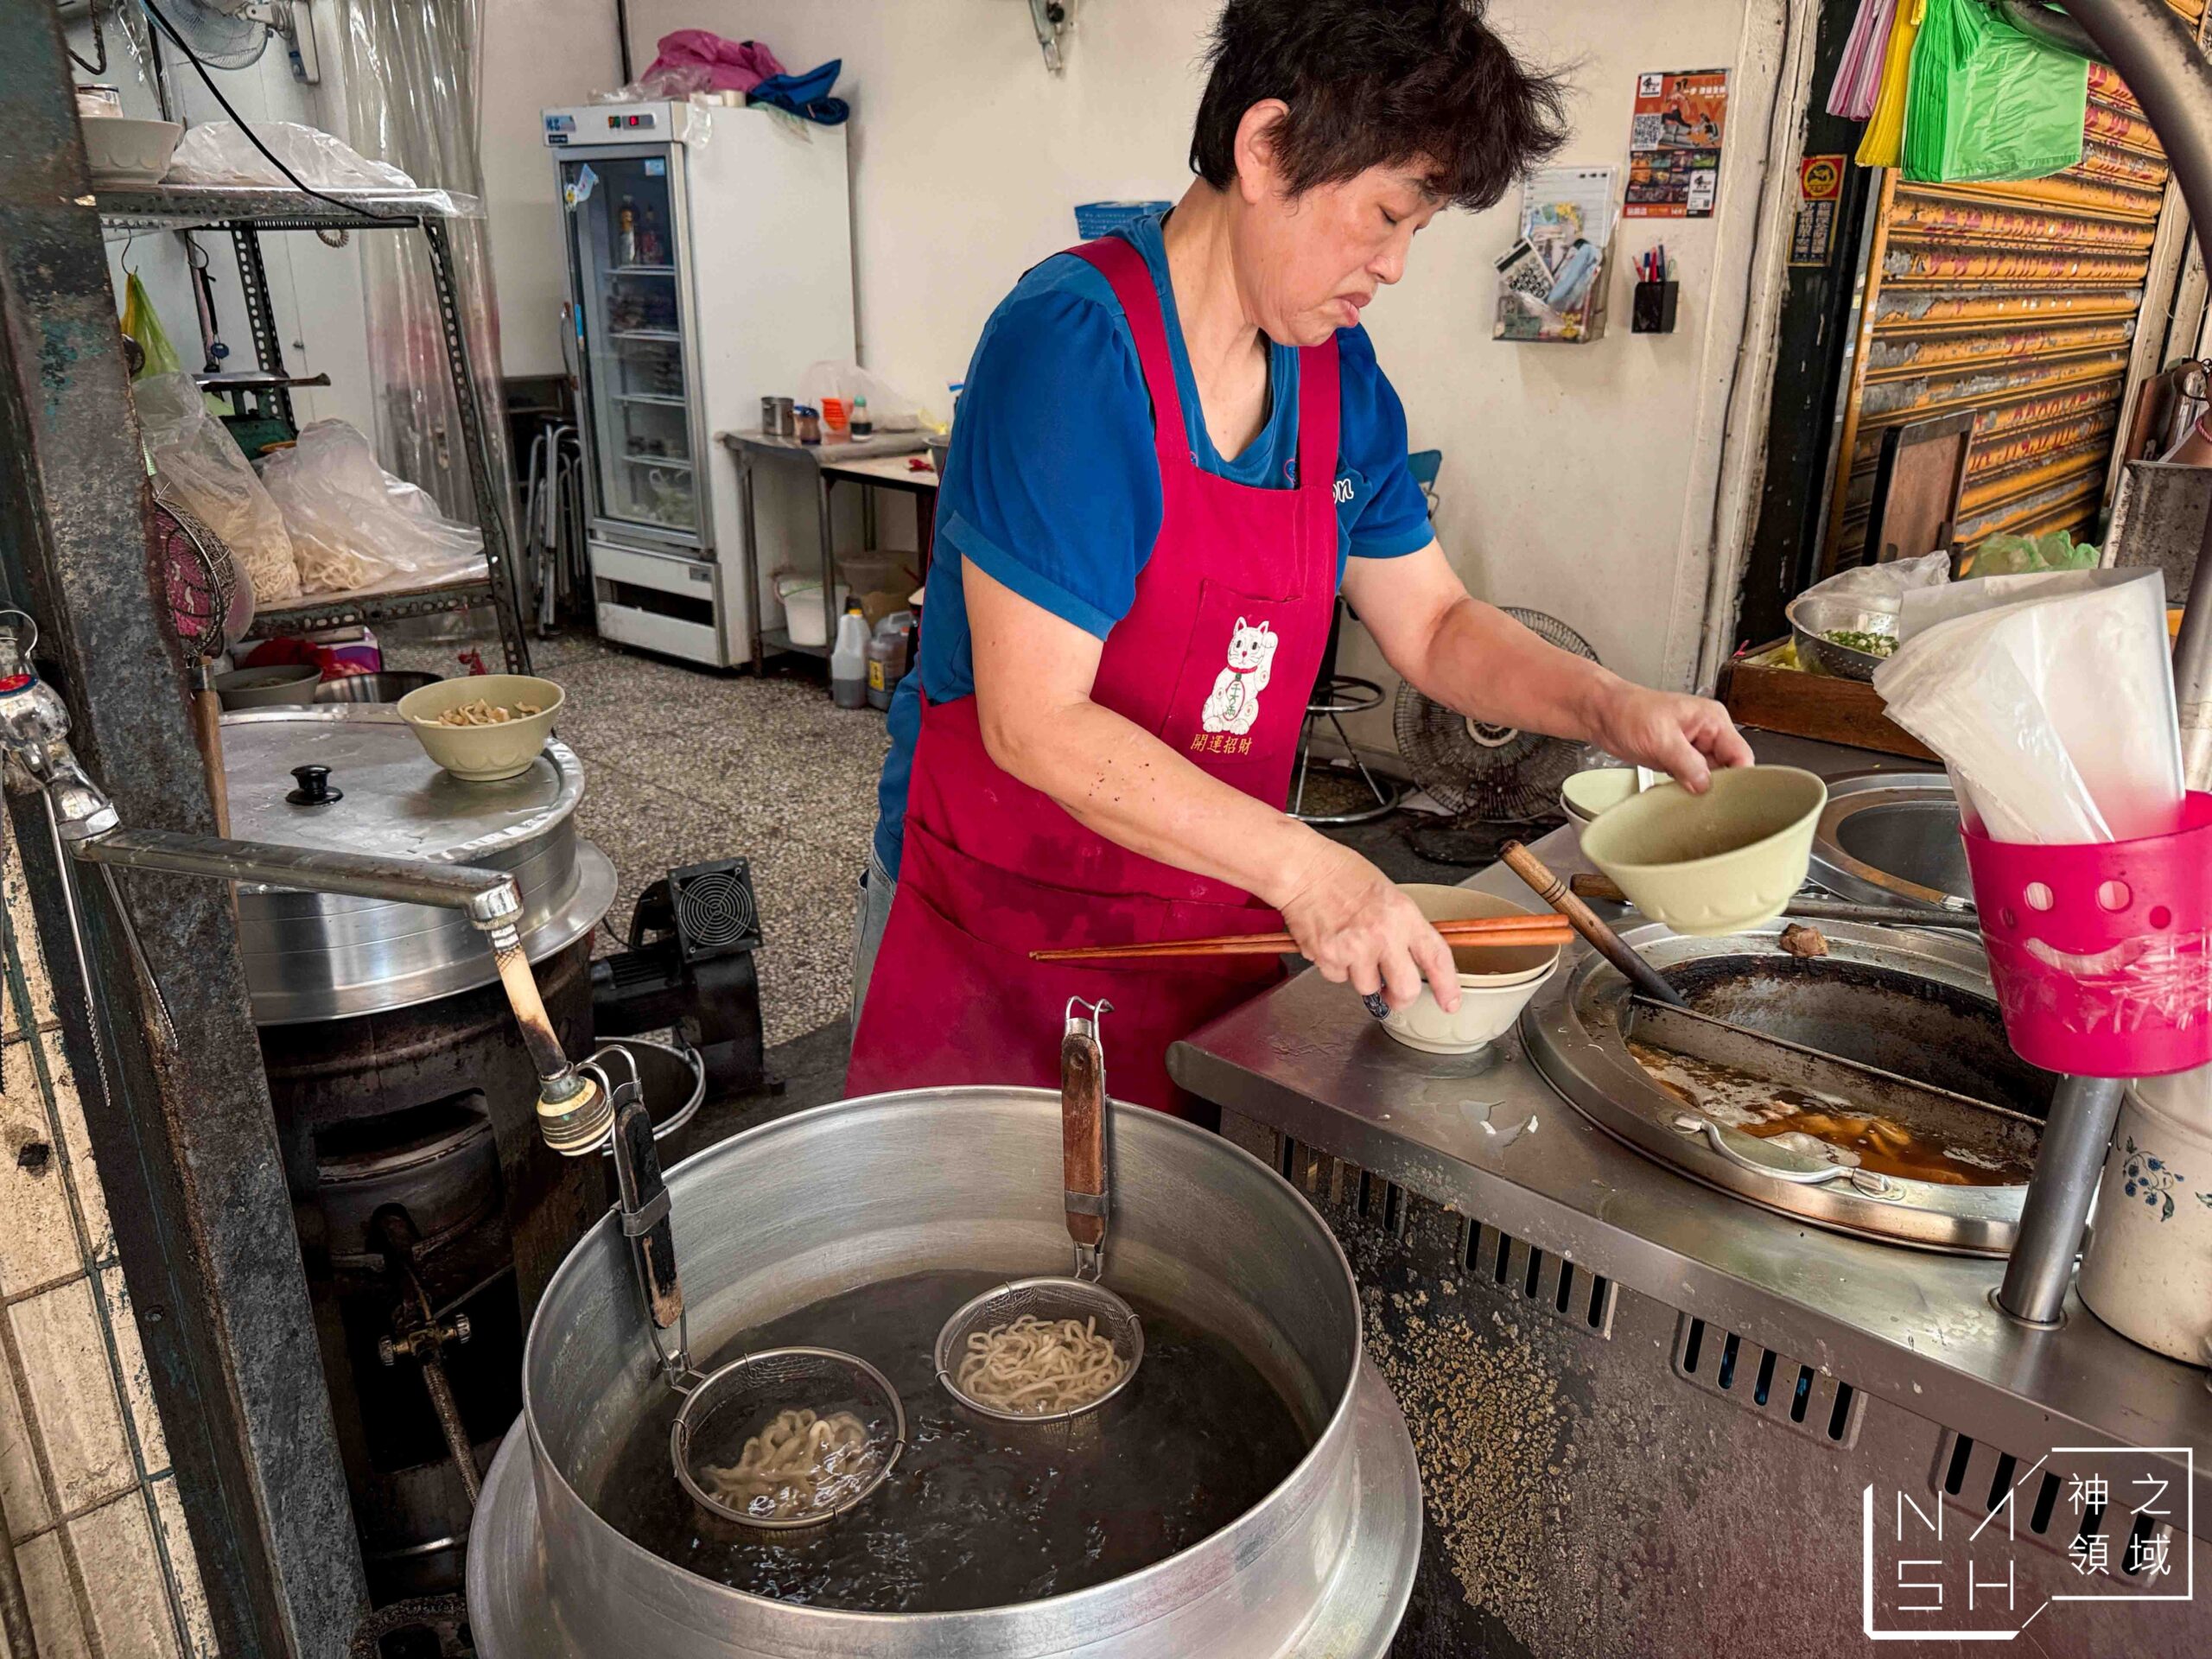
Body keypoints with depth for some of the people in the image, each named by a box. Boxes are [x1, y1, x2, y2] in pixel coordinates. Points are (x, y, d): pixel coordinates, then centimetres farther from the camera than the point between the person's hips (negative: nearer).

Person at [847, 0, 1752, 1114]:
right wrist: (1300, 867, -27)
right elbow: (1034, 722, -25)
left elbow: (1432, 625, 10)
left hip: (1209, 924, 6)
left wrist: (1608, 708, -7)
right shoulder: (1073, 346, -22)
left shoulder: (1340, 377, 1)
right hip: (999, 926, -6)